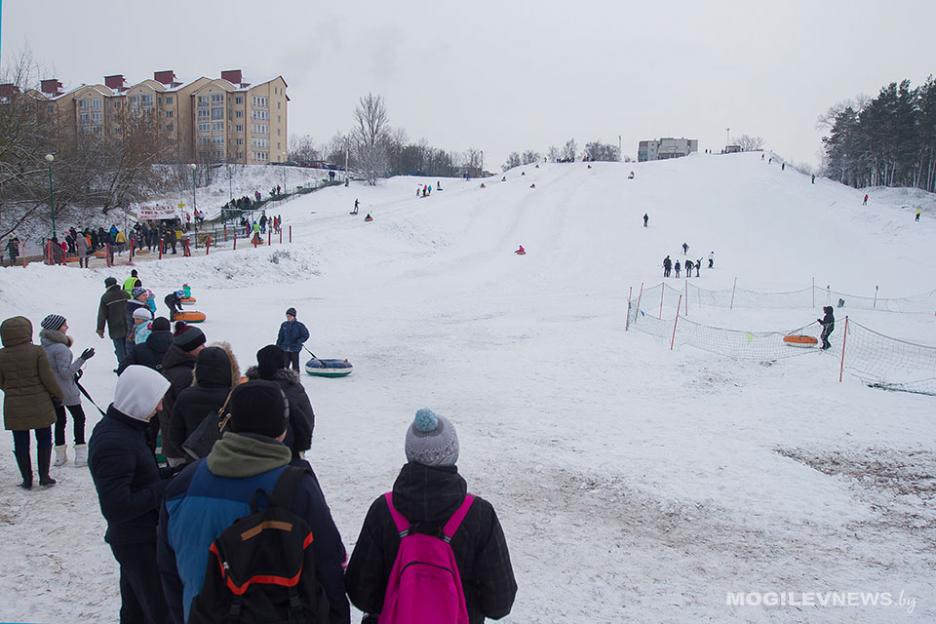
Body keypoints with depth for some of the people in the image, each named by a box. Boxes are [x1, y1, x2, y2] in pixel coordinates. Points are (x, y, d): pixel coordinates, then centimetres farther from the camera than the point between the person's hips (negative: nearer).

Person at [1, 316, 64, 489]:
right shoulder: (37, 351, -13)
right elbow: (47, 377, -11)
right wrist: (58, 395, 3)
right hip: (39, 405, -2)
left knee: (21, 444, 11)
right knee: (44, 440, 13)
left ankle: (27, 480, 16)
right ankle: (44, 476, 15)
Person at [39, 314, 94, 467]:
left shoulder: (44, 344, 2)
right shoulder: (60, 348, -25)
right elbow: (65, 372, -23)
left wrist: (73, 371, 18)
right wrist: (81, 359, -23)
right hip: (66, 391, -8)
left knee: (59, 420, 17)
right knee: (79, 418, 6)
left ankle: (60, 456, 23)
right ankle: (81, 455, 7)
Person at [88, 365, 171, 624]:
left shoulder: (117, 426, 5)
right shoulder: (114, 444, -27)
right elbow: (116, 508, -29)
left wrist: (167, 478, 0)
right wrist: (164, 488, -23)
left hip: (135, 537, 10)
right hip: (140, 543, -10)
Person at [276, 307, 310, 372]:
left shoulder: (299, 325, -5)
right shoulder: (284, 325, 5)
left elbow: (306, 335, -1)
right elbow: (280, 337, 12)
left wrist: (299, 342, -10)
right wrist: (277, 346, 10)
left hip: (295, 349, -3)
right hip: (285, 349, 3)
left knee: (295, 365, 2)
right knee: (285, 365, 4)